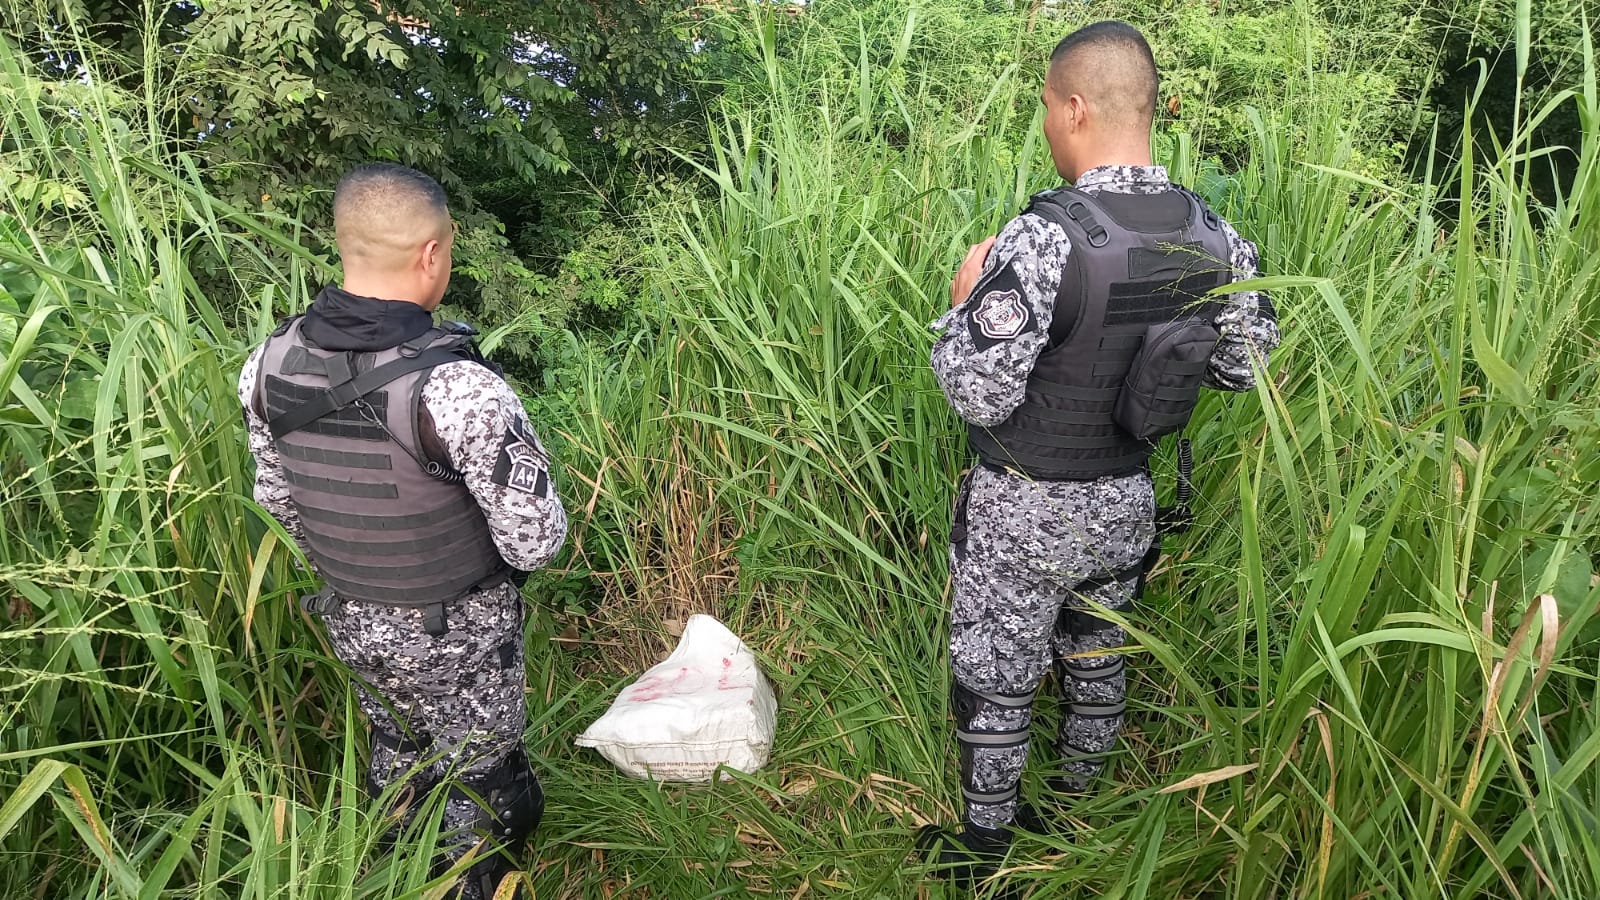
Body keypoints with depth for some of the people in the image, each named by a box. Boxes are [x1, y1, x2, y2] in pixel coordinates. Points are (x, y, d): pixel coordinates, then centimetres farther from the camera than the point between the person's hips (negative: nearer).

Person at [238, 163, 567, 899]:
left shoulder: (270, 363, -13)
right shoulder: (457, 388, -33)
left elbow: (278, 497, 2)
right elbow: (536, 539, -27)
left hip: (350, 619, 6)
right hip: (458, 630, -6)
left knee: (394, 754, 30)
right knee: (477, 781, 18)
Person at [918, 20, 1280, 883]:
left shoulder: (1042, 240, -28)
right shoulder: (1216, 238, -6)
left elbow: (979, 393, -25)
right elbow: (1246, 364, 6)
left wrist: (962, 306, -8)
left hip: (1025, 514, -6)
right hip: (1129, 505, 6)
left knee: (996, 680, 13)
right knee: (1097, 657, 25)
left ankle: (984, 846, 32)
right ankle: (1078, 806, 45)